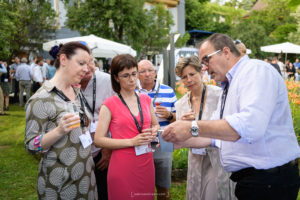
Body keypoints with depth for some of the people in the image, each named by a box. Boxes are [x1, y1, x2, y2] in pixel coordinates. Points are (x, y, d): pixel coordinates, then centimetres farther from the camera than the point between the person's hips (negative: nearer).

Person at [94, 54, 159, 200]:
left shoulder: (146, 100, 8)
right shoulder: (109, 104, -6)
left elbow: (155, 125, 23)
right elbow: (98, 140, -11)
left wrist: (153, 132, 0)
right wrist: (132, 141, -16)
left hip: (146, 164, 5)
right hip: (122, 167, -4)